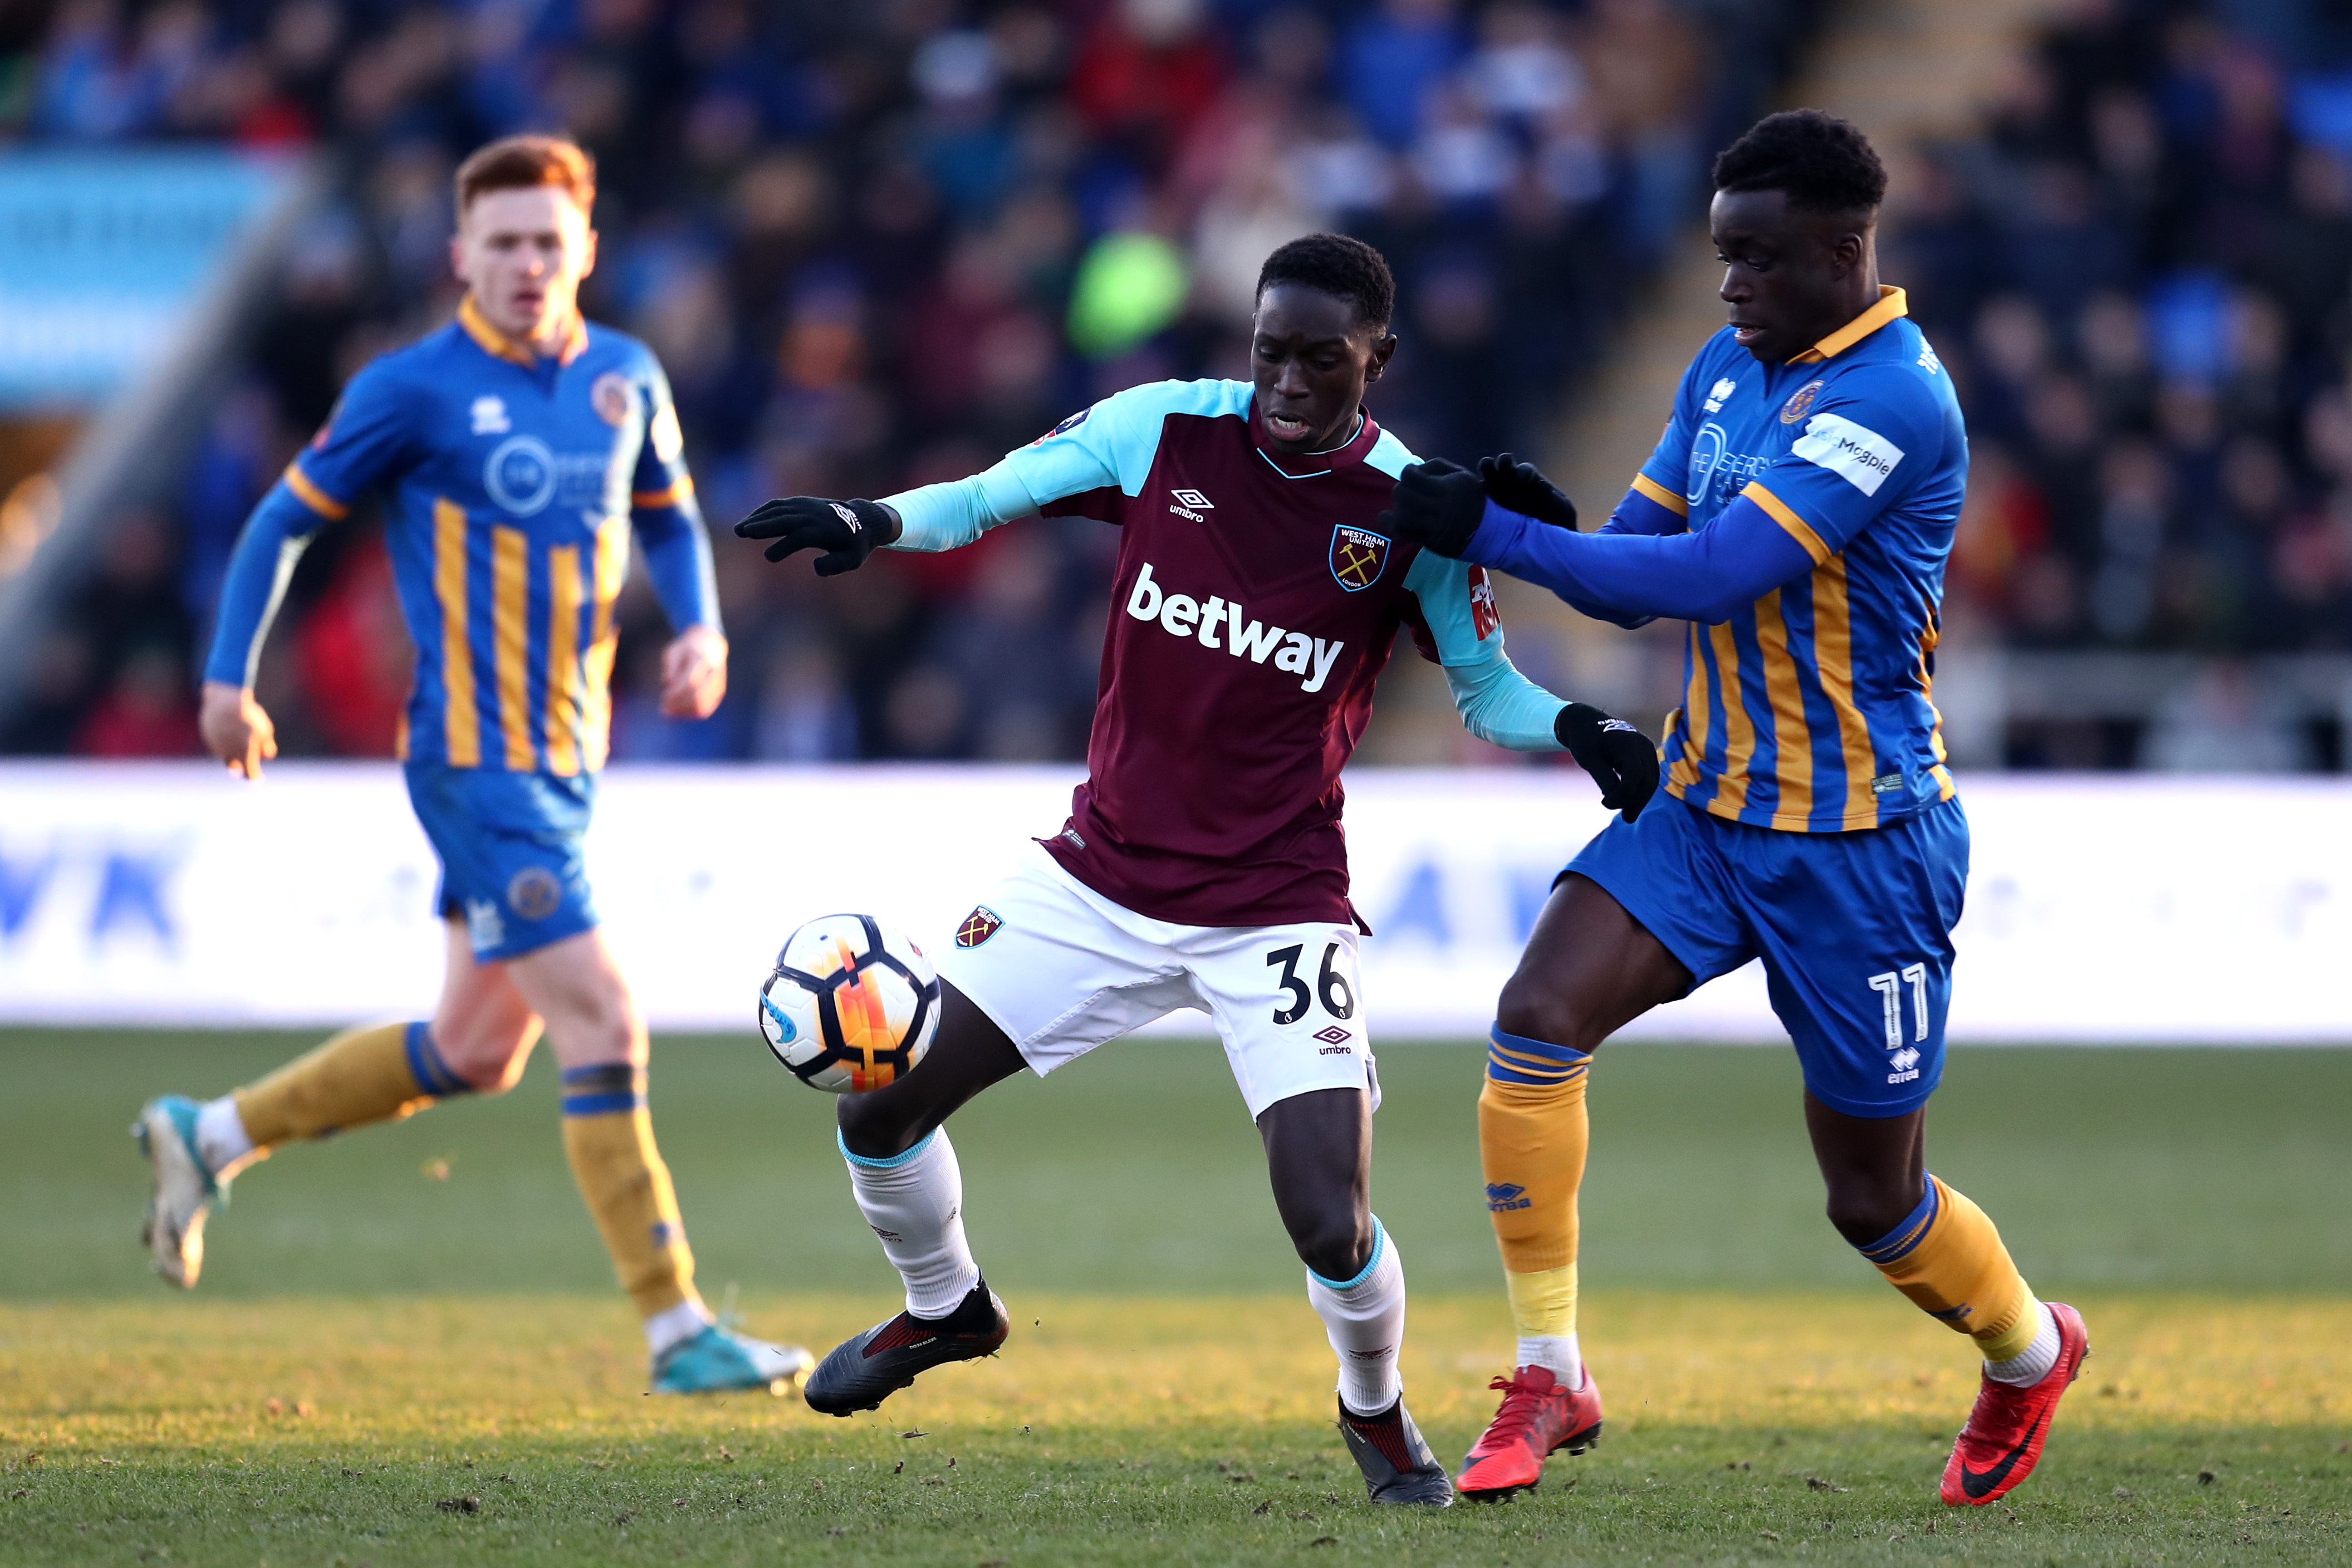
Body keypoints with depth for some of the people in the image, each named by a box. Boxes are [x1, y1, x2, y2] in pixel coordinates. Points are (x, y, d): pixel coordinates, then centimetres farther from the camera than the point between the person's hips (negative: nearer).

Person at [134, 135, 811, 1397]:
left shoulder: (624, 379, 7)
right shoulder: (416, 389, -9)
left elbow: (668, 516, 23)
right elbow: (287, 517, 0)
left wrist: (700, 630, 6)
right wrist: (229, 674, -3)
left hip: (566, 759, 8)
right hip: (477, 759, -8)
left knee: (475, 1051, 16)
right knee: (601, 1023, -13)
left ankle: (212, 1137, 33)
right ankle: (676, 1331, -9)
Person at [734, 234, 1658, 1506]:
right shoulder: (1165, 431, -6)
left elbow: (1483, 689, 4)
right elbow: (985, 499, 2)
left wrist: (1578, 730, -17)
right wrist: (875, 524, -18)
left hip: (1277, 911, -3)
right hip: (1101, 876, 3)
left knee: (1330, 1224, -16)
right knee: (879, 1099, 0)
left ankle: (1377, 1412, 18)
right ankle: (944, 1308, 32)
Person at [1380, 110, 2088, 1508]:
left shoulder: (1892, 398, -21)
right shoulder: (1727, 369, 6)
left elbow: (1710, 577, -29)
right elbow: (1637, 570, 10)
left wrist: (1495, 534, -28)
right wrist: (1540, 522, -12)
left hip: (1860, 842, -7)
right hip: (1708, 809, 7)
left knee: (1874, 1195, 6)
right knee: (1539, 1021, -17)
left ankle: (2030, 1352, 38)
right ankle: (1551, 1381, -8)